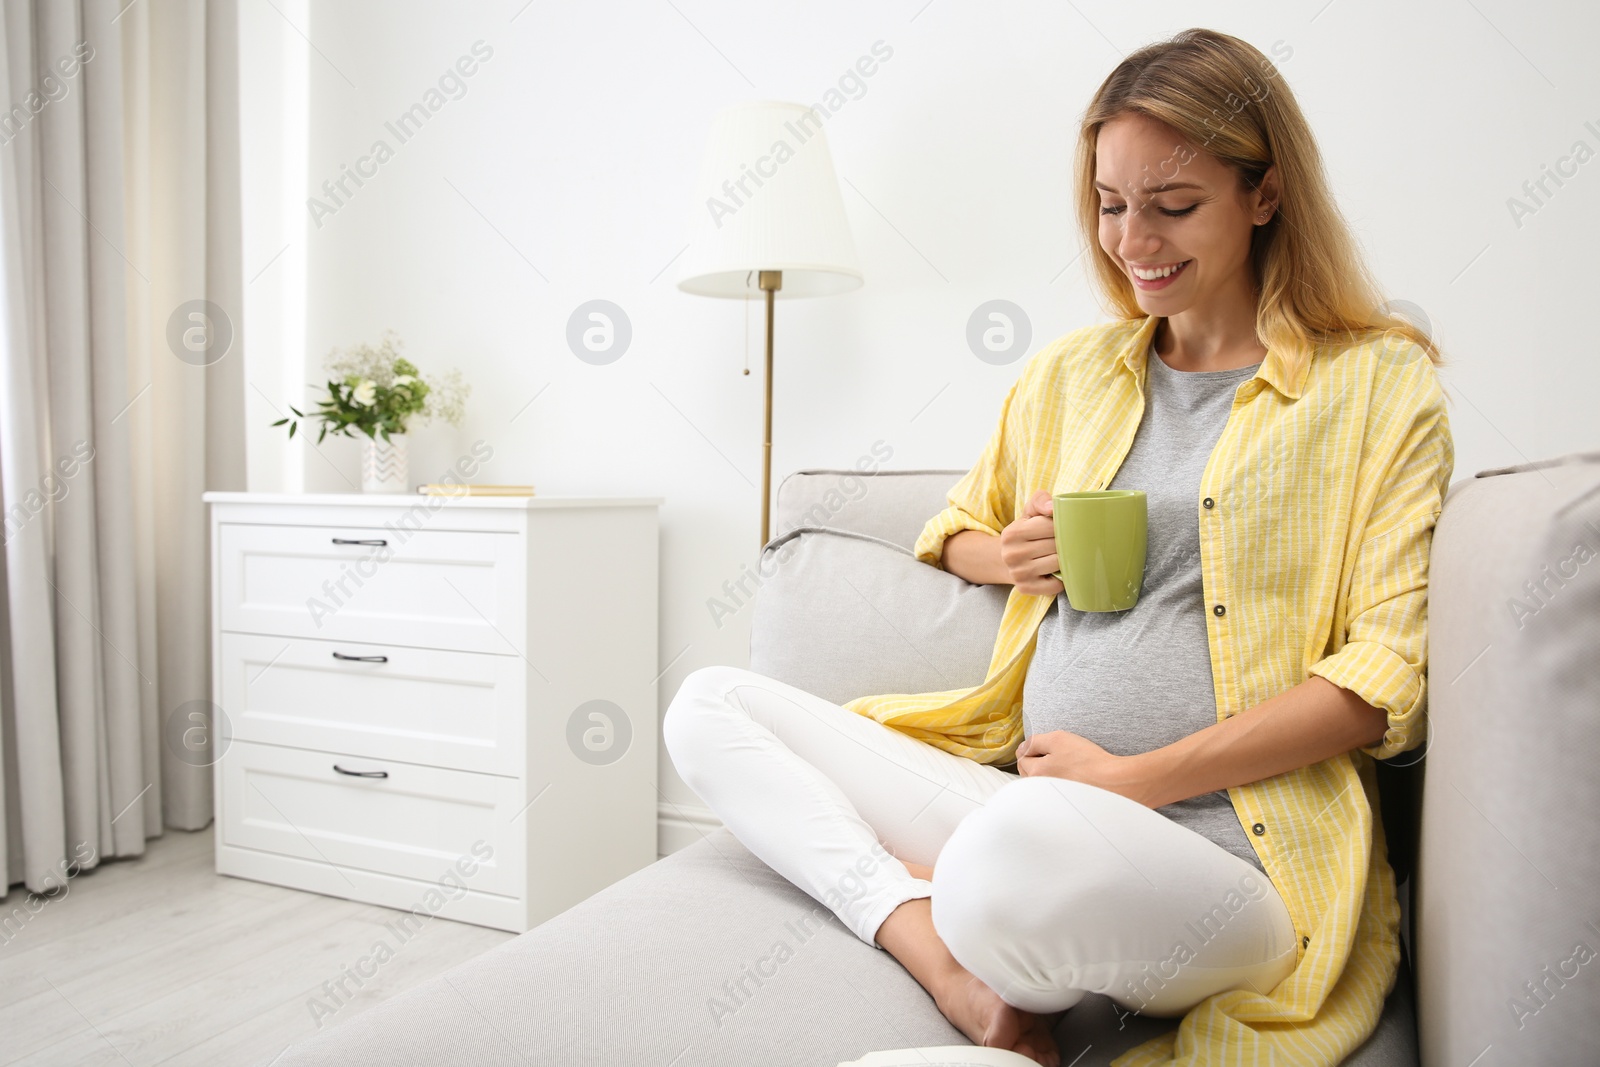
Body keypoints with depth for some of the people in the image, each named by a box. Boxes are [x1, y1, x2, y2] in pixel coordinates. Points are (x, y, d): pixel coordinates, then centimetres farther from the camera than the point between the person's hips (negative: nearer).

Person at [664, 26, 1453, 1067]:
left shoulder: (1379, 384, 3)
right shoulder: (1070, 373, 16)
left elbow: (1387, 676, -6)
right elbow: (956, 528, 28)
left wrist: (1131, 777, -12)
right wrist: (1006, 556, 2)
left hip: (1235, 854, -5)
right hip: (1024, 796, 6)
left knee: (1032, 832, -41)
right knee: (710, 703, -4)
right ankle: (940, 947, -21)